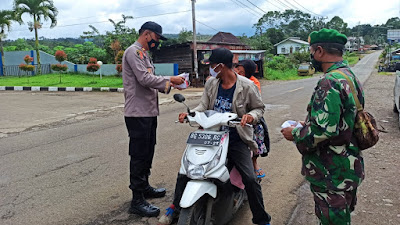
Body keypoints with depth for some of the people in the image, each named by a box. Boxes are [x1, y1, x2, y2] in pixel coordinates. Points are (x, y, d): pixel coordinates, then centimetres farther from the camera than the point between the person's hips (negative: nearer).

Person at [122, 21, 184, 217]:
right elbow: (144, 79, -21)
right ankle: (137, 201, -1)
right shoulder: (133, 51, -10)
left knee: (147, 153, 19)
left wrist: (170, 84, 4)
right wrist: (170, 80, -13)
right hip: (138, 113, -10)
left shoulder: (144, 54, 22)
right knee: (139, 155, -7)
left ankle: (144, 187, 34)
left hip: (149, 112, 10)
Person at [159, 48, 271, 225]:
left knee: (250, 179, -13)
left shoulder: (246, 86, -9)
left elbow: (259, 107, 2)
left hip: (235, 140, -3)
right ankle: (175, 207, 24)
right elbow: (203, 106, 4)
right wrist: (189, 113, -15)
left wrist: (251, 116, -20)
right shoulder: (211, 83, 2)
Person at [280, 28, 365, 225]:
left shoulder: (330, 83, -24)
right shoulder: (350, 76, 9)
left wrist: (295, 134, -14)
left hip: (332, 174, -10)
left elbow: (323, 130, -31)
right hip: (349, 168, 10)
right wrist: (308, 123, 15)